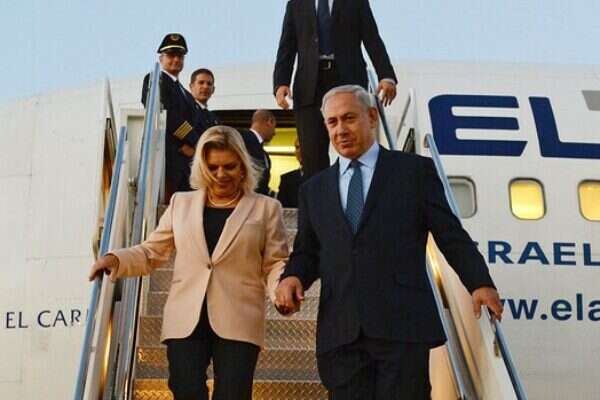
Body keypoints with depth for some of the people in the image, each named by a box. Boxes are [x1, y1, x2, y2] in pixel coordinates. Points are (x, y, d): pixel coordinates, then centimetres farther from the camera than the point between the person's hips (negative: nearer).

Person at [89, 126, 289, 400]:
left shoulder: (266, 208, 9)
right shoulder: (181, 203, 15)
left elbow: (275, 264, 6)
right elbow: (152, 252, 16)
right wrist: (116, 259, -2)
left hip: (238, 324, -2)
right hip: (185, 322, 2)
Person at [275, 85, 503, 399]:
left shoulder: (415, 170, 8)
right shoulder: (314, 189, 18)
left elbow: (451, 235, 5)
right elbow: (307, 252, 19)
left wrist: (480, 283, -6)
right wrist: (293, 277, -2)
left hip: (402, 326, -3)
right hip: (340, 333, 3)